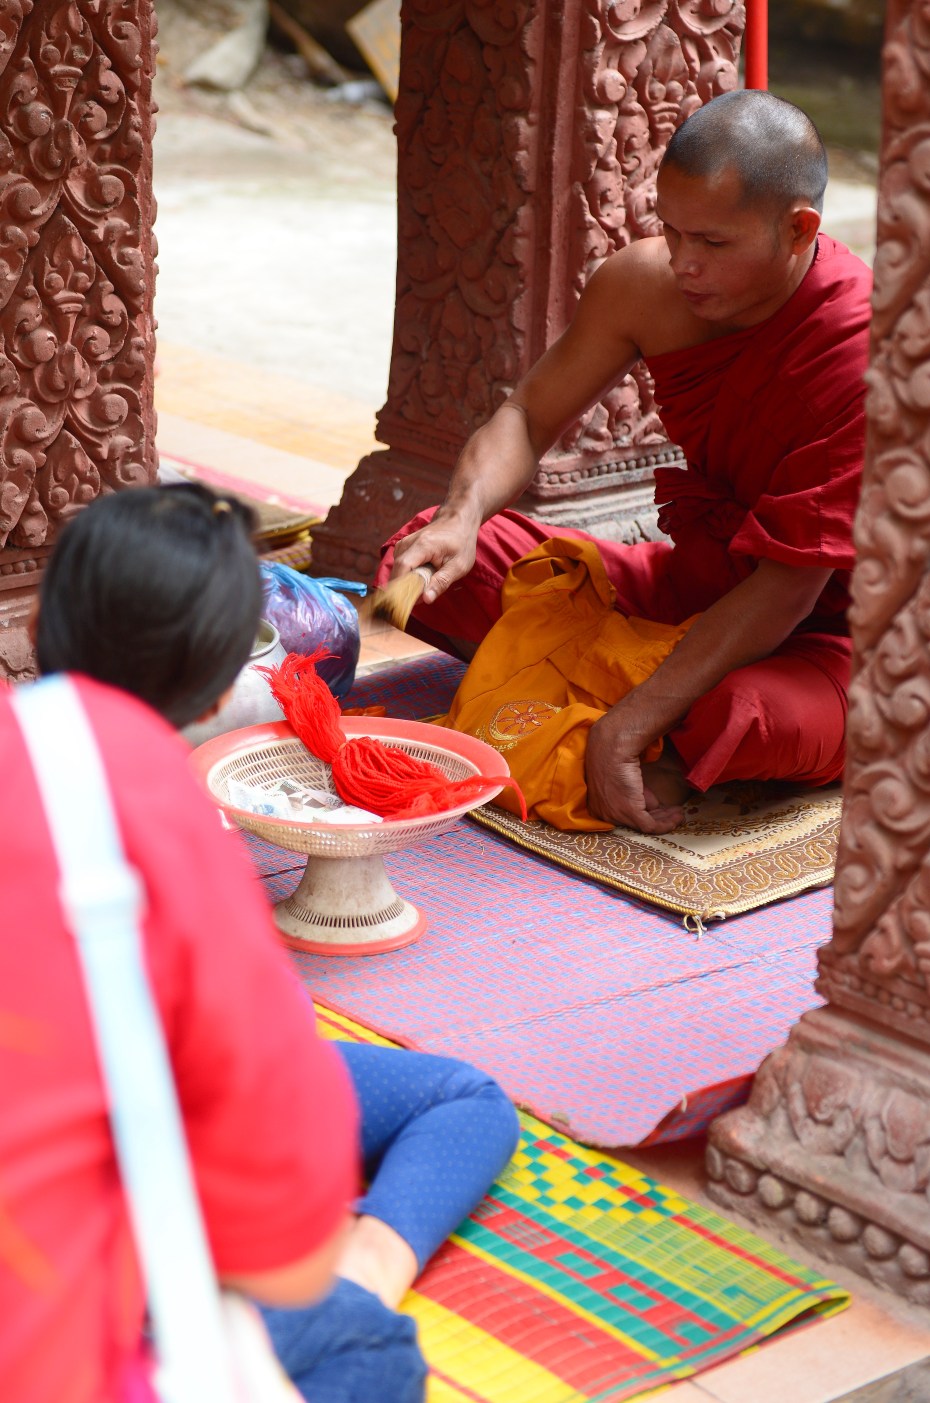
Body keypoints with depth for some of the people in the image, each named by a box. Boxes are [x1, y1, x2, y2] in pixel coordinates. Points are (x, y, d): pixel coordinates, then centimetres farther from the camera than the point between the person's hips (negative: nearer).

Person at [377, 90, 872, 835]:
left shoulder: (862, 352, -29)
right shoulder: (645, 284, -10)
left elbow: (788, 587, -29)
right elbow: (531, 417, 1)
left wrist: (626, 731, -34)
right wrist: (462, 520, -23)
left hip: (821, 632, -6)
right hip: (693, 585, 6)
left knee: (749, 719, -43)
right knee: (427, 563, -9)